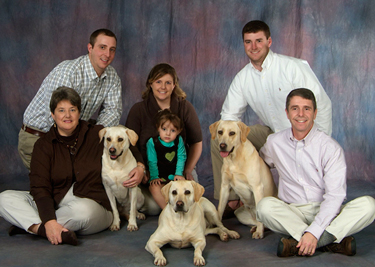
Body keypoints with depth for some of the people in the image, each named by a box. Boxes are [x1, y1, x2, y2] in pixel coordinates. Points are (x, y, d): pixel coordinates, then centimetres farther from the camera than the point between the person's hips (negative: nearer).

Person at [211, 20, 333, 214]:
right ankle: (231, 200, 2)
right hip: (271, 133, 5)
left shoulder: (294, 67, -16)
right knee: (219, 141, -5)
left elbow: (322, 105, -14)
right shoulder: (243, 78, 0)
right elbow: (229, 115, 7)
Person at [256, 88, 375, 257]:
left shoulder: (331, 148, -7)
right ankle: (333, 240, -32)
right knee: (265, 205, -31)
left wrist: (314, 231, -26)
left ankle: (298, 244, -36)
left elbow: (335, 195, -14)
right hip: (291, 212, 1)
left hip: (325, 213, -1)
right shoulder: (274, 142, 4)